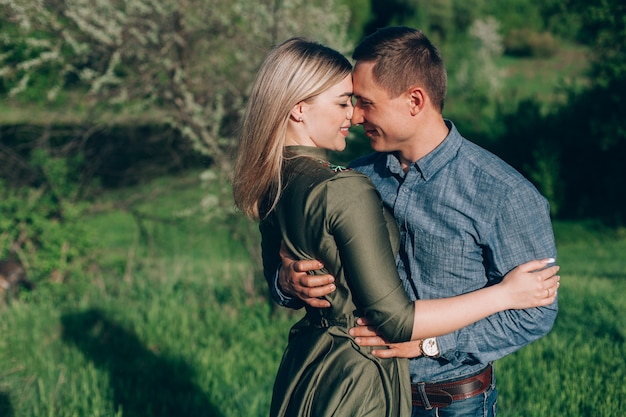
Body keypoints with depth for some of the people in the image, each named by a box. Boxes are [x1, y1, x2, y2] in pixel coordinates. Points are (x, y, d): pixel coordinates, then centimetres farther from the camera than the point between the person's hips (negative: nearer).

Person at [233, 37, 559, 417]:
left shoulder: (271, 184, 0)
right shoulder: (346, 191, -25)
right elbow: (396, 321, -23)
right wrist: (505, 294, -17)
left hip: (301, 368, 8)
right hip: (356, 386, -8)